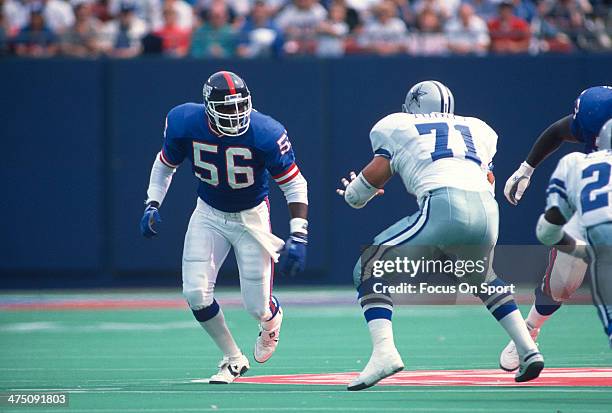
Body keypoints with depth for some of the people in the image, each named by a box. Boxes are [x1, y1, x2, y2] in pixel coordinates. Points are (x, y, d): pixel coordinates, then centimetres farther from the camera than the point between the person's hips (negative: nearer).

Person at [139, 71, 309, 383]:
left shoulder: (264, 134, -28)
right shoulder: (185, 124, -19)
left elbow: (295, 185, -19)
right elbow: (165, 164, 3)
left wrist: (298, 238, -26)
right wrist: (152, 204, -9)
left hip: (251, 216, -3)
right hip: (209, 214, 3)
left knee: (257, 307, -4)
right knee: (195, 293, -11)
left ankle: (272, 318, 38)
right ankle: (233, 359, 13)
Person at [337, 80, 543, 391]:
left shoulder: (397, 126, 22)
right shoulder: (478, 129, 33)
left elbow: (377, 172, 13)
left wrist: (352, 195, 33)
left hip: (443, 207, -5)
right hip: (487, 211, 5)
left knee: (370, 268, 6)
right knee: (481, 277, 35)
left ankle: (383, 351, -17)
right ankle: (527, 349, 22)